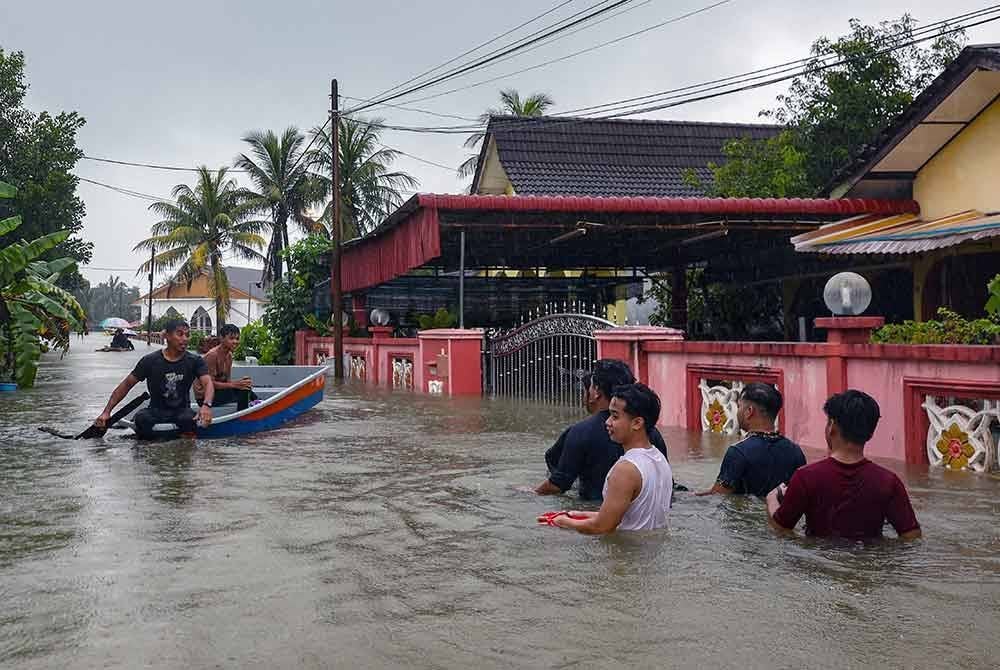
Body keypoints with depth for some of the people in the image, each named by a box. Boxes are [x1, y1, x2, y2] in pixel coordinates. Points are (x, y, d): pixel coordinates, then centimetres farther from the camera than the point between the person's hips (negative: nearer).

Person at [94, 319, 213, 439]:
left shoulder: (195, 361, -2)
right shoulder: (150, 361, -2)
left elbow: (208, 383, -17)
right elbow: (126, 384, 3)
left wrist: (207, 405, -41)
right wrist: (106, 412, -5)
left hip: (182, 411, -1)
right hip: (156, 411, 1)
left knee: (189, 418, -34)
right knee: (141, 418, -30)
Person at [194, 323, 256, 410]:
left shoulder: (229, 355, 7)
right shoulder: (212, 355, -19)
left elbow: (226, 380, 7)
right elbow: (209, 383, -22)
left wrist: (239, 382, -14)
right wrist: (234, 384, -27)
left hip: (219, 391, 8)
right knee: (243, 391, -22)